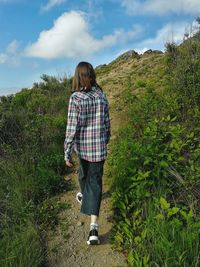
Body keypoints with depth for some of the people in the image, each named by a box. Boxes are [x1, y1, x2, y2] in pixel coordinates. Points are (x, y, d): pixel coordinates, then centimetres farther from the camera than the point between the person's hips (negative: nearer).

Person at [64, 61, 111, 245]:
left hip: (82, 146, -1)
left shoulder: (76, 98, -14)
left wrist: (67, 153, -8)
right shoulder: (102, 96, -2)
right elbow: (107, 122, 6)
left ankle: (84, 197, 56)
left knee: (84, 172, 26)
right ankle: (94, 227, 2)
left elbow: (72, 128, -15)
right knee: (95, 182, 5)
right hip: (99, 146, 2)